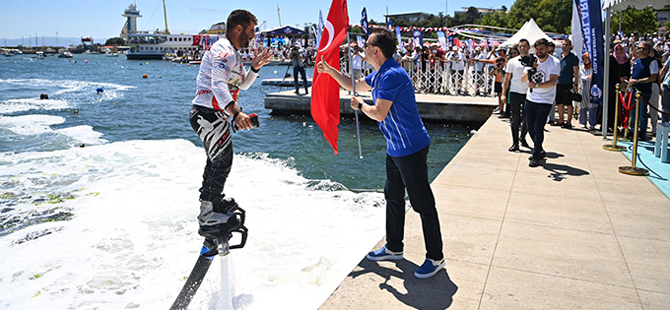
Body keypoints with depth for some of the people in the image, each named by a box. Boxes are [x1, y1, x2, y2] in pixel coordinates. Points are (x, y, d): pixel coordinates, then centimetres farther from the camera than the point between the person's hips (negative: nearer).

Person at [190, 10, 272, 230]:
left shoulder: (232, 53, 16)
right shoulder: (223, 51, -18)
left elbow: (242, 84, 20)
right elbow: (218, 86, -33)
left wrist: (254, 68, 2)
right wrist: (236, 113, -47)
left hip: (214, 115, 11)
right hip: (208, 113, -11)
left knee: (217, 159, 24)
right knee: (222, 161, -9)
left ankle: (213, 200, 43)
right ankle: (207, 214, 0)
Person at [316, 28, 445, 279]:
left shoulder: (392, 75, -22)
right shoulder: (379, 75, 10)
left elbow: (379, 114, -24)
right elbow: (354, 85, 27)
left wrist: (360, 106, -5)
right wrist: (330, 70, 20)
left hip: (410, 148, -11)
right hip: (395, 148, 11)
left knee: (422, 202, -2)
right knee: (393, 197, 18)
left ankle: (436, 258, 10)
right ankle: (393, 248, 33)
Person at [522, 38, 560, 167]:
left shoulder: (554, 62, -10)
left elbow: (552, 82, -22)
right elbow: (523, 79, -2)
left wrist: (536, 85, -35)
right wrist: (530, 70, -20)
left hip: (545, 100, -5)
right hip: (531, 98, 5)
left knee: (538, 128, -11)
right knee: (530, 127, 8)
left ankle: (536, 156, -1)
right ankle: (540, 151, 28)